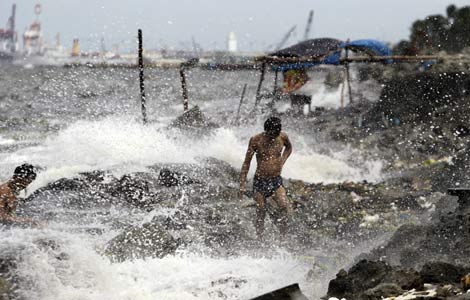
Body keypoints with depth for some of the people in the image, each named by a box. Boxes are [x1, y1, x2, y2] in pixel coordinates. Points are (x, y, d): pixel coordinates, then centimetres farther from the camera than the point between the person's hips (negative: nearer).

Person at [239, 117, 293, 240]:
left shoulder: (283, 137, -3)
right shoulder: (256, 140, -9)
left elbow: (289, 148, 23)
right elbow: (247, 162, -1)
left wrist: (282, 161, 7)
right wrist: (242, 184, -3)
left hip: (276, 180, 1)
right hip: (260, 181, -1)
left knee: (284, 206, -20)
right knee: (261, 213, 0)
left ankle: (284, 237, -14)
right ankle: (259, 240, 11)